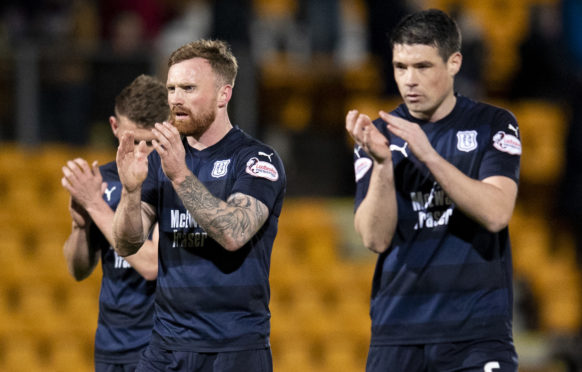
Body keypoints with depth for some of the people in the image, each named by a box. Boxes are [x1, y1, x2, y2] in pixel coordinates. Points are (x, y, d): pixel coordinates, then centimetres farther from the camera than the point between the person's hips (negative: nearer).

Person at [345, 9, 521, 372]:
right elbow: (376, 238, -4)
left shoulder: (494, 125, 3)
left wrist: (428, 155, -21)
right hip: (397, 329, 2)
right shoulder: (380, 134, 7)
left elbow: (496, 214, -13)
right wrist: (382, 164, -19)